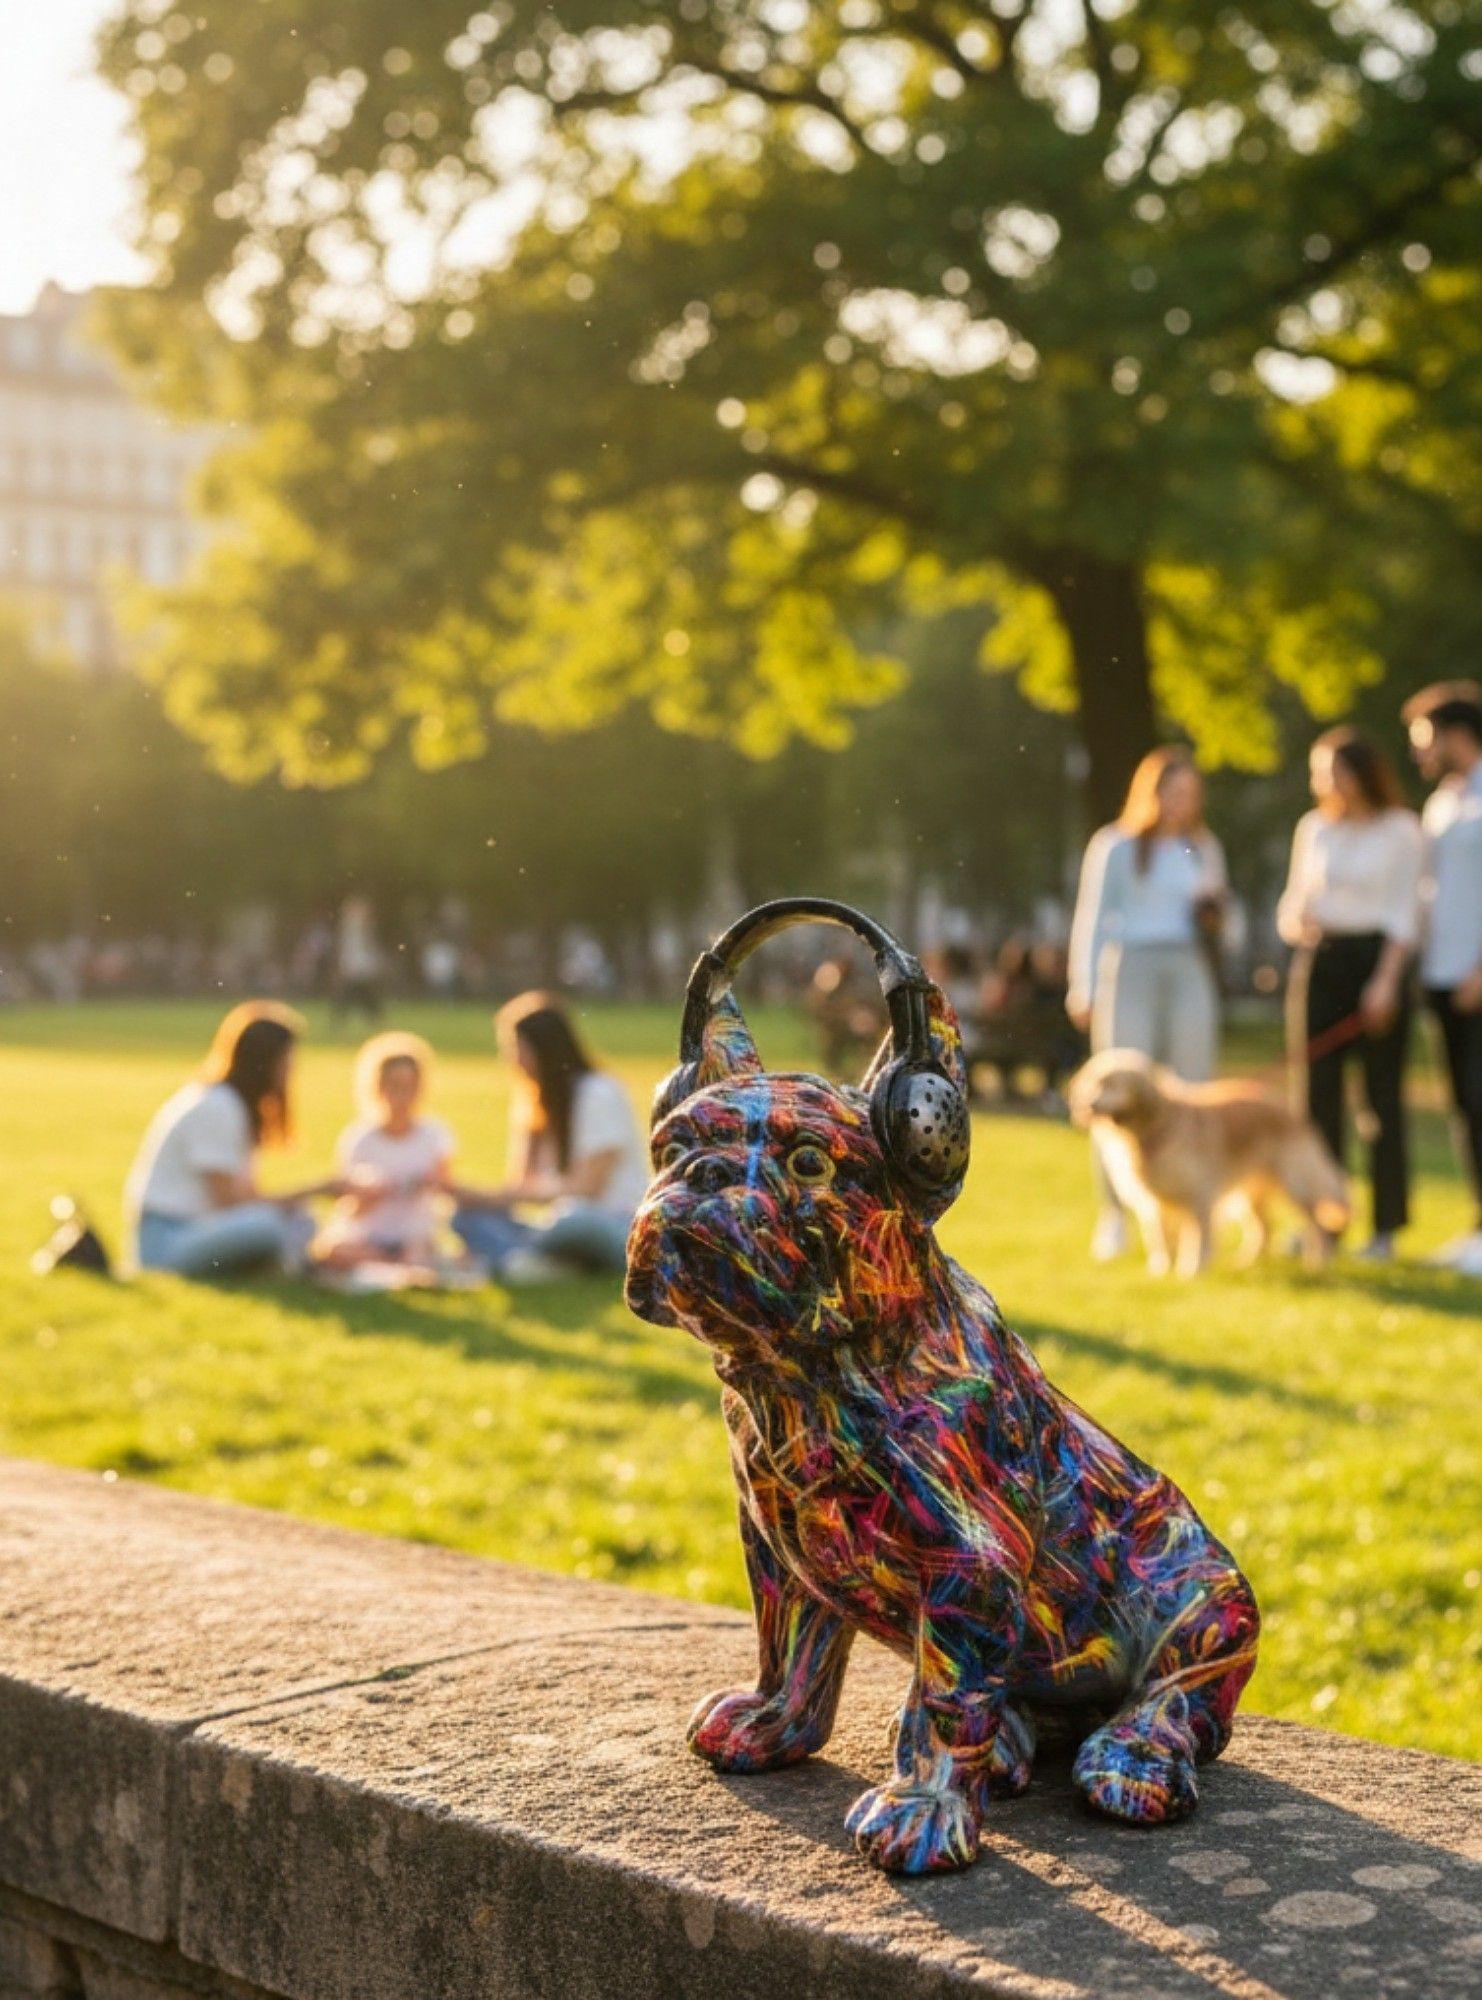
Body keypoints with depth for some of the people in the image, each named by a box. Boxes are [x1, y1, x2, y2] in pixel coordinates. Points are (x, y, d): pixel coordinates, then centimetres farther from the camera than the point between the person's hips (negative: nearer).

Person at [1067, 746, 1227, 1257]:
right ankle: (1114, 1216, -4)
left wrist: (1212, 904, 2)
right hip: (1129, 970, -4)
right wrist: (1083, 989, -2)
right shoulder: (1113, 846, 5)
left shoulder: (1203, 848, 18)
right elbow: (1090, 917, 3)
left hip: (1189, 972, 4)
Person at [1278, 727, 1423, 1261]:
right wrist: (1293, 922, -10)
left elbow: (1404, 912, -4)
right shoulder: (1313, 827, 11)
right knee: (1318, 1089, 1)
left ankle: (1386, 1226, 4)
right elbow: (1293, 899, 14)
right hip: (1318, 961, 4)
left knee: (1382, 1093, -2)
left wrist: (1387, 981, -13)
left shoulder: (1399, 829, -1)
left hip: (1377, 960, -4)